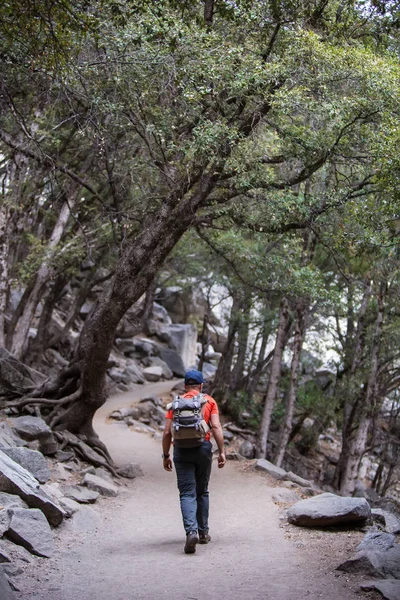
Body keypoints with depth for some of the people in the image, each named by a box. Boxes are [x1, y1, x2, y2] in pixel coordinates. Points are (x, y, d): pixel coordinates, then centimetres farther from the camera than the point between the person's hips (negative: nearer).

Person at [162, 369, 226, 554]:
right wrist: (221, 452, -4)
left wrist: (166, 456, 11)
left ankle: (191, 531, -23)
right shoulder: (209, 401, 7)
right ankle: (203, 532, 22)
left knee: (187, 493, -3)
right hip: (203, 448, 1)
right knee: (202, 492, 16)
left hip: (181, 449, 0)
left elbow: (167, 432, 3)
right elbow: (216, 427, -4)